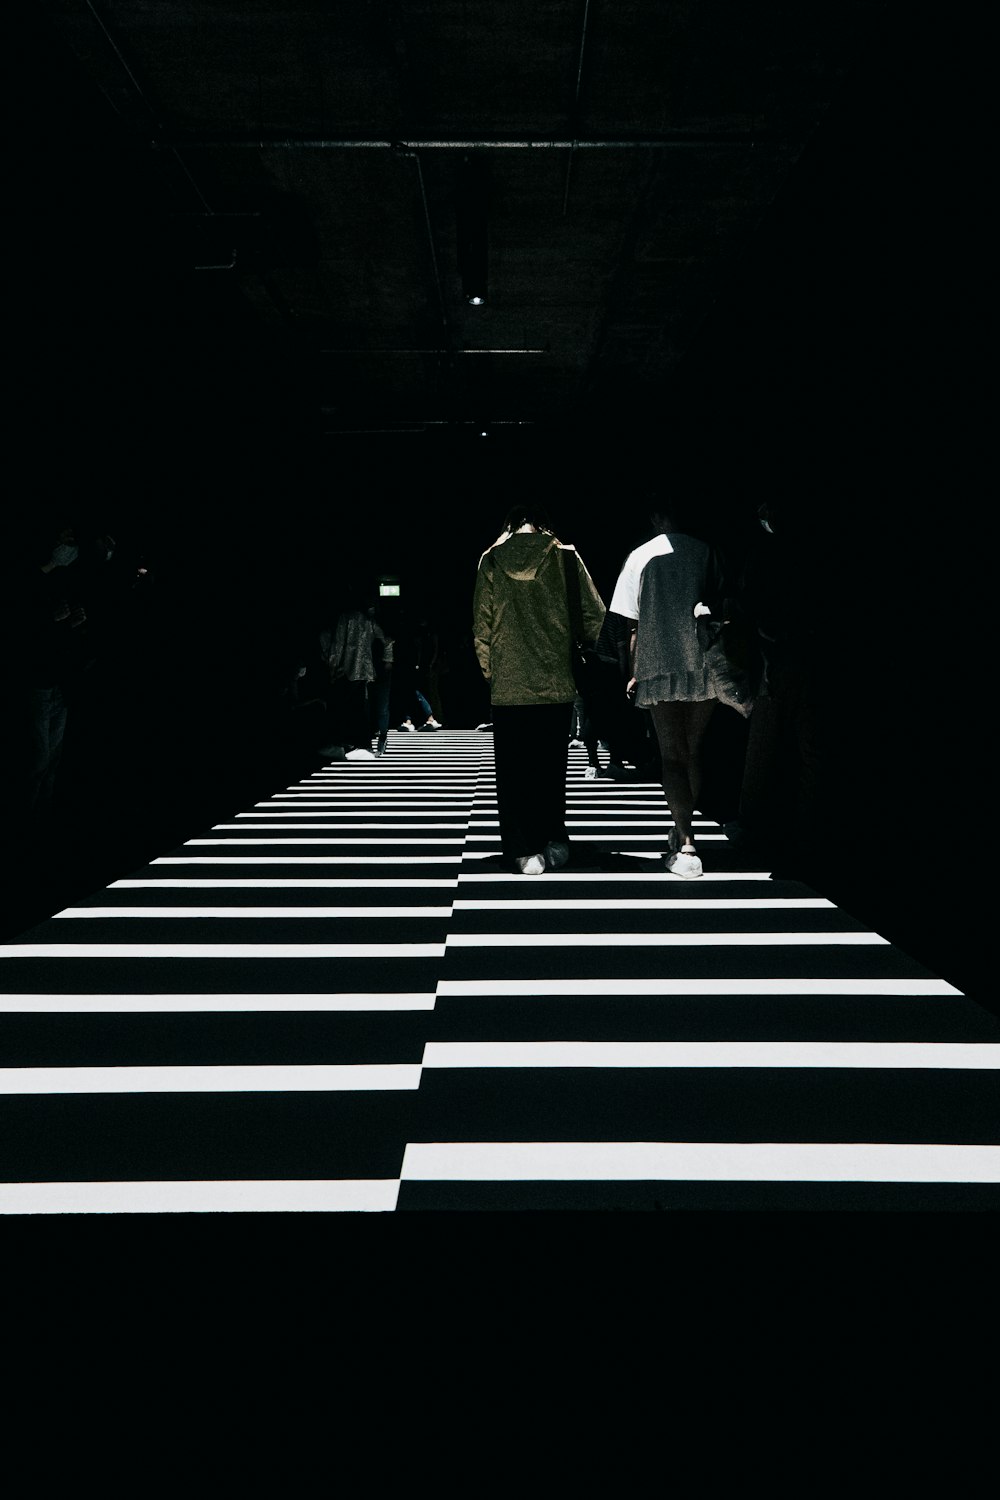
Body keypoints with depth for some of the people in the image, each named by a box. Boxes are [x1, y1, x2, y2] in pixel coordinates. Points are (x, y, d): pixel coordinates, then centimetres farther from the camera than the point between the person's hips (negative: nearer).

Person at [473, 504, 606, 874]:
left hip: (506, 687, 0)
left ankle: (523, 850, 6)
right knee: (551, 770, 13)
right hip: (556, 684, 0)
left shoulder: (491, 560, 3)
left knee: (513, 773, 6)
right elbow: (594, 614, -2)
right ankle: (553, 842, 15)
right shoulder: (564, 555, 1)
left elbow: (481, 626, 2)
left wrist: (489, 672, 11)